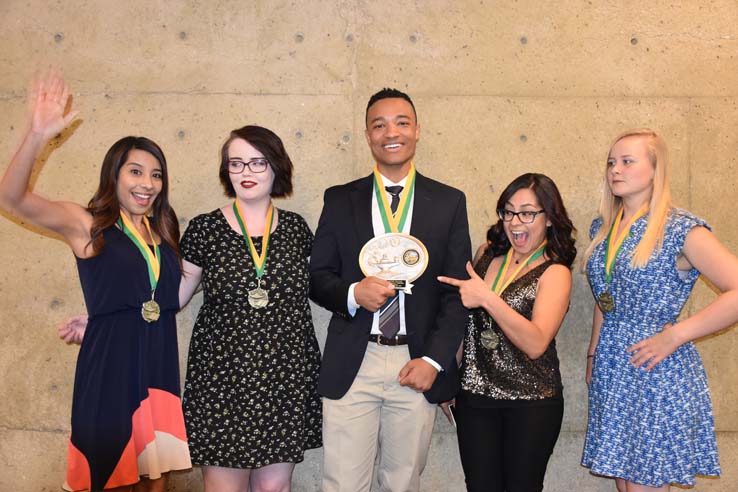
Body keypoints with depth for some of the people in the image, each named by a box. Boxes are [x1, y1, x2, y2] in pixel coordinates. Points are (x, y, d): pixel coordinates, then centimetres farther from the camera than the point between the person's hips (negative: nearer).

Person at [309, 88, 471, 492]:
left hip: (417, 364, 0)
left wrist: (434, 360, -6)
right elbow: (317, 277, 7)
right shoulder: (339, 200, 7)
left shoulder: (449, 202, 6)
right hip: (351, 365, 0)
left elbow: (458, 289, 3)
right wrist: (352, 293, -15)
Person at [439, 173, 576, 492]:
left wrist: (488, 299, -28)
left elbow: (536, 343, -22)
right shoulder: (487, 253, 5)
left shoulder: (554, 273, -8)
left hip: (530, 402, -4)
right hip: (474, 394, 4)